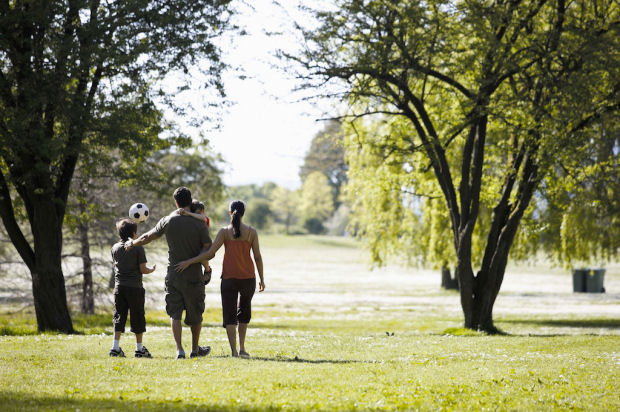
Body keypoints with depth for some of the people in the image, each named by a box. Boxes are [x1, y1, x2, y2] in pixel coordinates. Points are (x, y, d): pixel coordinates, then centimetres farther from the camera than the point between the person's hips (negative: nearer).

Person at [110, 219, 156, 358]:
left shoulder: (115, 248, 6)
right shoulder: (138, 248, -9)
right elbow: (143, 269, -9)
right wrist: (152, 270, 11)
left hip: (119, 287, 4)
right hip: (135, 286, -4)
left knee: (119, 316, 6)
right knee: (137, 317, 5)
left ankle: (115, 347, -1)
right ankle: (139, 348, 10)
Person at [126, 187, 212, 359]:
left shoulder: (167, 221, -2)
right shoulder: (199, 224, -8)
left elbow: (148, 237, 11)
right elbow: (208, 249, -9)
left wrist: (132, 243, 29)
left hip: (173, 275, 1)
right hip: (193, 275, -1)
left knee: (175, 313, 5)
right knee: (195, 314, 12)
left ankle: (179, 350, -7)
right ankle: (195, 349, 23)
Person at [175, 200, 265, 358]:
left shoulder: (224, 232, -5)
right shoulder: (251, 232, -2)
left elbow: (210, 253, -12)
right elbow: (258, 257, -1)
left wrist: (189, 262, -8)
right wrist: (261, 279, 8)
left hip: (229, 278, -1)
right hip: (248, 278, 1)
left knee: (229, 315, 2)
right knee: (244, 310, 22)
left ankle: (234, 351, -11)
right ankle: (242, 347, 18)